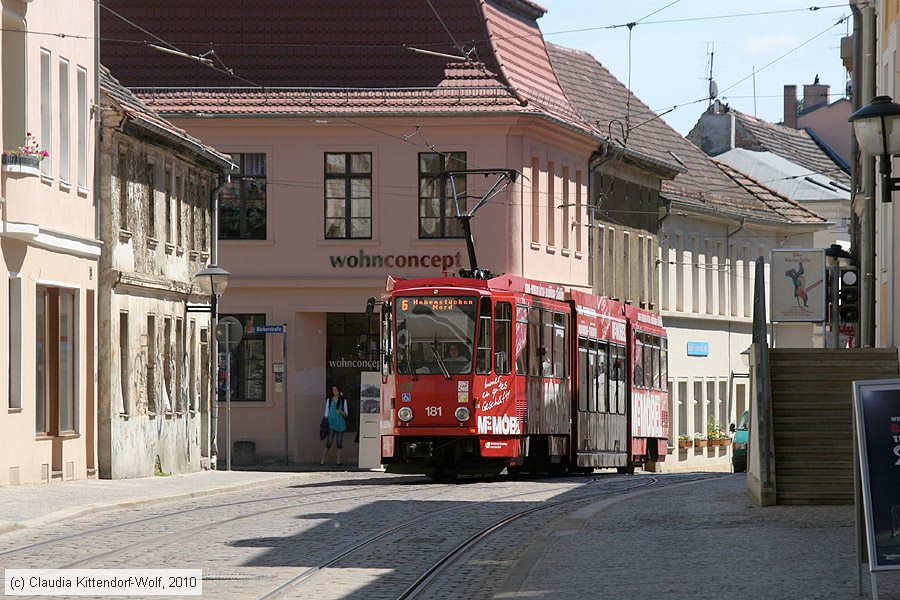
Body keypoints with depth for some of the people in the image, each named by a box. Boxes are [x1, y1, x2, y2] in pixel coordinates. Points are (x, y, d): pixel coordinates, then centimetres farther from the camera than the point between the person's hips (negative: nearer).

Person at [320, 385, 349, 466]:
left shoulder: (343, 400, 6)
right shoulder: (329, 400, 6)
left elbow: (346, 414, 7)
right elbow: (326, 412, 7)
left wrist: (341, 412, -14)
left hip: (340, 423, 2)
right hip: (331, 423, -2)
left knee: (339, 442, 3)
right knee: (329, 442, -10)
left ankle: (338, 461, 9)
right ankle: (322, 460, -9)